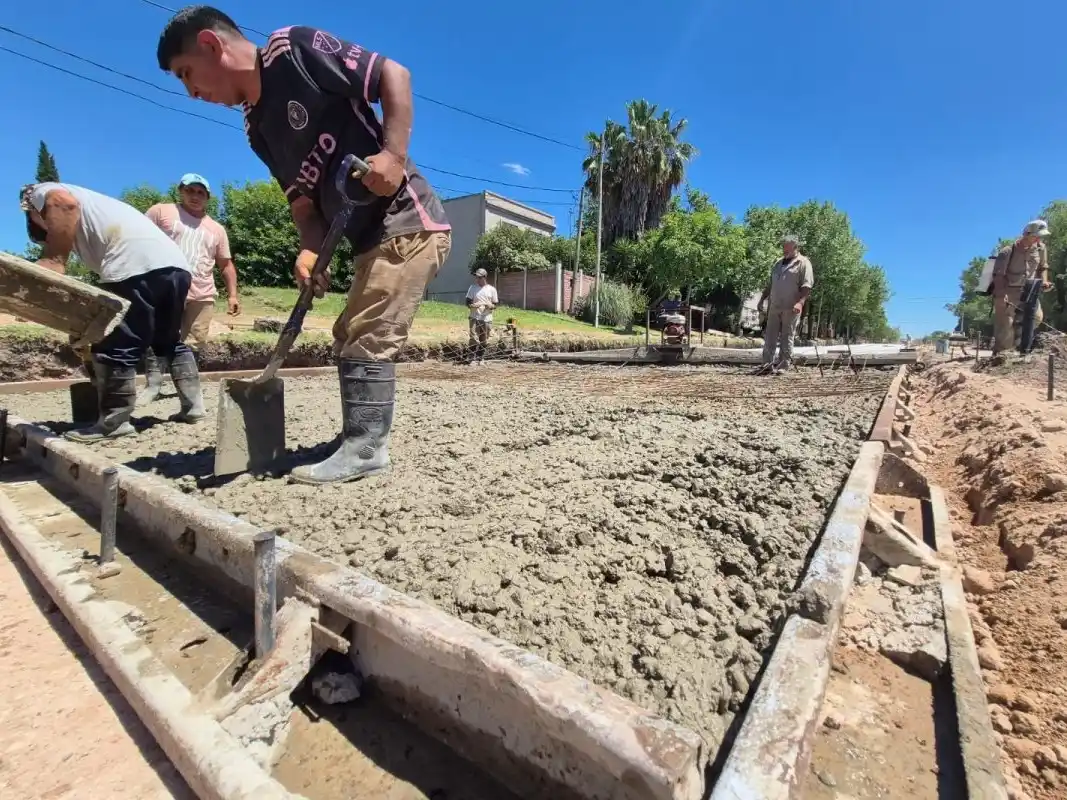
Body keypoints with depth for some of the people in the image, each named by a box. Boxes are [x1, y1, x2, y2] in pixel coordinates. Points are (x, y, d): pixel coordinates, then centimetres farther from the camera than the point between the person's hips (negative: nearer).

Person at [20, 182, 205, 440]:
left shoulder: (43, 193, 20)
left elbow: (65, 203, -9)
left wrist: (52, 260, -8)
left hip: (139, 266, -9)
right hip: (176, 266, 9)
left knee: (115, 348, -2)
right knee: (170, 341, 21)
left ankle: (114, 422, 2)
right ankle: (192, 406, 23)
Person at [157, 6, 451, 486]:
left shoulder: (293, 50, -4)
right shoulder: (257, 130, 17)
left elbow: (393, 74, -7)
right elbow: (303, 198, 13)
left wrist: (393, 153, -19)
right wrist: (310, 252, -6)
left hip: (408, 222, -9)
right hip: (372, 239, 9)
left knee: (366, 339, -13)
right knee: (350, 337, 13)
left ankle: (365, 450, -4)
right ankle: (362, 441, 22)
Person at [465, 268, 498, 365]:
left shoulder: (492, 289, 4)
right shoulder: (473, 287, 6)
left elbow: (495, 304, 7)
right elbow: (468, 302, 5)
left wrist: (490, 305, -16)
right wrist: (473, 305, -18)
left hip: (487, 319, 1)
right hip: (475, 318, 0)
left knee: (484, 341, 7)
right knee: (474, 339, -9)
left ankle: (481, 358, 21)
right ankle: (473, 359, -5)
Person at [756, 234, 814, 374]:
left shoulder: (803, 263, -2)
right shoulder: (778, 262, 19)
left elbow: (807, 286, -11)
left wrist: (800, 302, -24)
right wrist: (762, 299, 18)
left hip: (790, 309, -6)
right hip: (774, 307, 6)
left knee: (787, 338, -2)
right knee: (769, 336, 4)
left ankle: (783, 366, 2)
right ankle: (767, 364, 8)